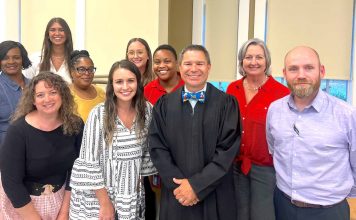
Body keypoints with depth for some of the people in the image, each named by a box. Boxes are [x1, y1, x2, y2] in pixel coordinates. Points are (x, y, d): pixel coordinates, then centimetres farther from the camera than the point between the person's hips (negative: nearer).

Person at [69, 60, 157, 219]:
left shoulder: (147, 110, -3)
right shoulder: (99, 114, -14)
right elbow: (89, 161, -13)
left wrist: (139, 180, 8)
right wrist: (105, 203, -13)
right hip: (100, 194, -3)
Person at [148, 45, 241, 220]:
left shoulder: (227, 104, -4)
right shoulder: (164, 104, 2)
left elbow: (228, 150, -10)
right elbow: (157, 147, -1)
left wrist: (197, 185, -14)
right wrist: (178, 184, -12)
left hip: (215, 198, -1)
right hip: (176, 196, 2)